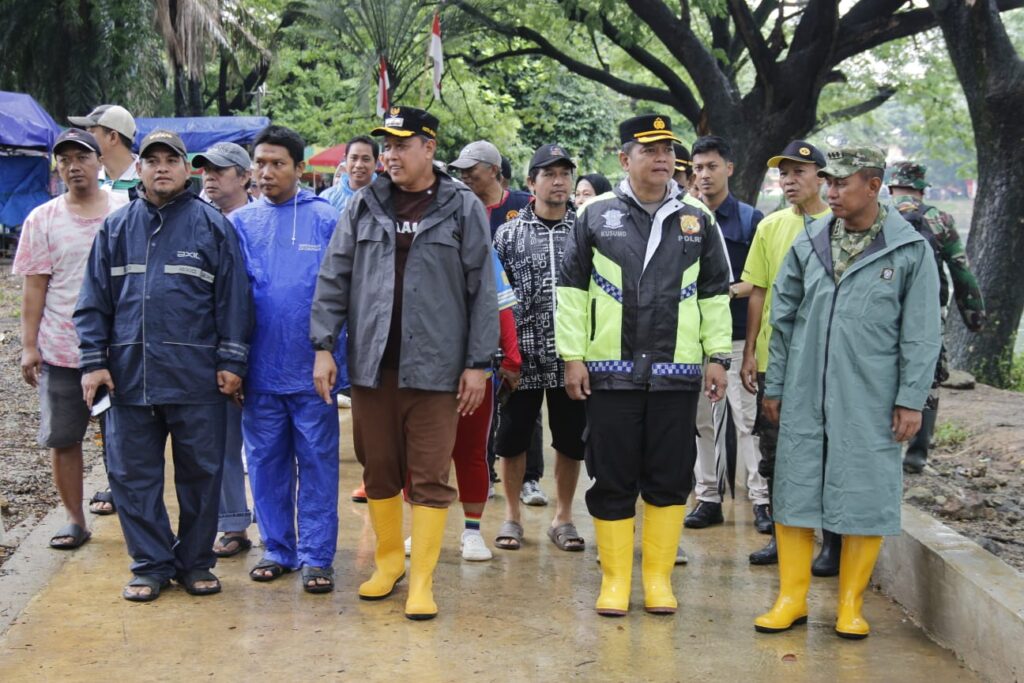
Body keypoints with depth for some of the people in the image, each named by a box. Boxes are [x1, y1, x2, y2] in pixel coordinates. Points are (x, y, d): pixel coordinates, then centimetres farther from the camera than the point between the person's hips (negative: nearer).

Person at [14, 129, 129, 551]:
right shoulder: (42, 220, 1)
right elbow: (34, 287, 2)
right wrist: (28, 346, -3)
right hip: (60, 352, 1)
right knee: (63, 439, 7)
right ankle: (75, 520, 20)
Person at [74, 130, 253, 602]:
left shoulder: (213, 226, 3)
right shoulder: (116, 227, 10)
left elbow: (233, 299, 1)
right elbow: (94, 302, 9)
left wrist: (231, 362, -4)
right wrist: (93, 362, 1)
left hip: (196, 377, -2)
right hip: (128, 376, 2)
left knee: (200, 473, 6)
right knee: (133, 475, 6)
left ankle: (196, 562, 21)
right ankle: (151, 564, 19)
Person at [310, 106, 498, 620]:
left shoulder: (462, 208, 0)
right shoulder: (364, 207, 7)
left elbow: (481, 291, -1)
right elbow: (333, 279, 7)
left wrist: (477, 363, -5)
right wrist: (324, 346, -2)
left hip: (434, 365, -3)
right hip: (371, 364, 3)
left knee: (430, 476, 0)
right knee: (378, 470, 12)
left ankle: (422, 579, 7)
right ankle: (388, 559, 29)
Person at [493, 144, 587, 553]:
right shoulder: (508, 234, 3)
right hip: (522, 358, -1)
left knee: (571, 441, 8)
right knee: (512, 439, 6)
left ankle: (562, 517, 24)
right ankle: (511, 516, 23)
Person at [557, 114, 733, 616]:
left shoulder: (698, 220, 9)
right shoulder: (595, 216, 3)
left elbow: (715, 293, 13)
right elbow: (572, 289, 4)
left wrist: (717, 356, 7)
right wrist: (573, 357, -1)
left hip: (676, 372, 2)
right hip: (610, 371, -1)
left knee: (670, 479, 5)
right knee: (612, 480, 4)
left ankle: (659, 578, 18)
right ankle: (615, 579, 15)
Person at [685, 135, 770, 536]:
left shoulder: (750, 219, 2)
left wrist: (732, 291, -16)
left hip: (737, 336, -3)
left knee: (748, 418, -5)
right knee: (701, 420, 8)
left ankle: (760, 498, 1)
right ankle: (707, 497, 15)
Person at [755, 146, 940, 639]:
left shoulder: (911, 250, -2)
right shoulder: (808, 243, 6)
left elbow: (921, 334, -1)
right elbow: (782, 318, 11)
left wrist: (911, 399, -5)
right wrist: (774, 386, 10)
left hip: (870, 402, -2)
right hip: (805, 398, 3)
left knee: (865, 500, 3)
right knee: (795, 492, 5)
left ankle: (850, 604, 17)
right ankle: (791, 598, 17)